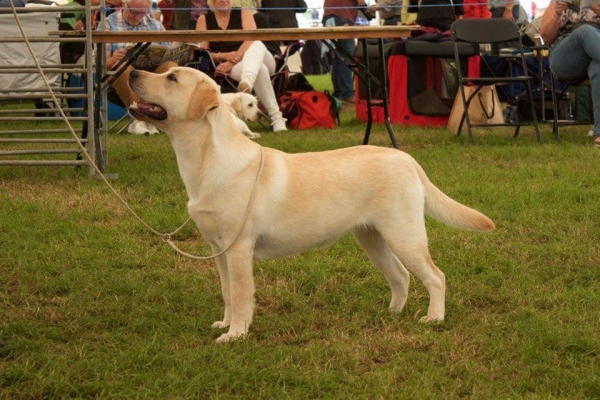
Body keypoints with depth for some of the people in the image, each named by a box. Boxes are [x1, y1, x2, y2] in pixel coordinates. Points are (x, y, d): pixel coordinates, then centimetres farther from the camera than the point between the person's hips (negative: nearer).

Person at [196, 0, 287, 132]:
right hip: (229, 70, -1)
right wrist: (224, 56, -20)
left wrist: (232, 62, -23)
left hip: (257, 58, 1)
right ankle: (275, 116, -47)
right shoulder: (204, 20, 8)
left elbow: (251, 39, -10)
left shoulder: (243, 13, 8)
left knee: (256, 45, -34)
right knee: (259, 69, -35)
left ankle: (248, 80, -67)